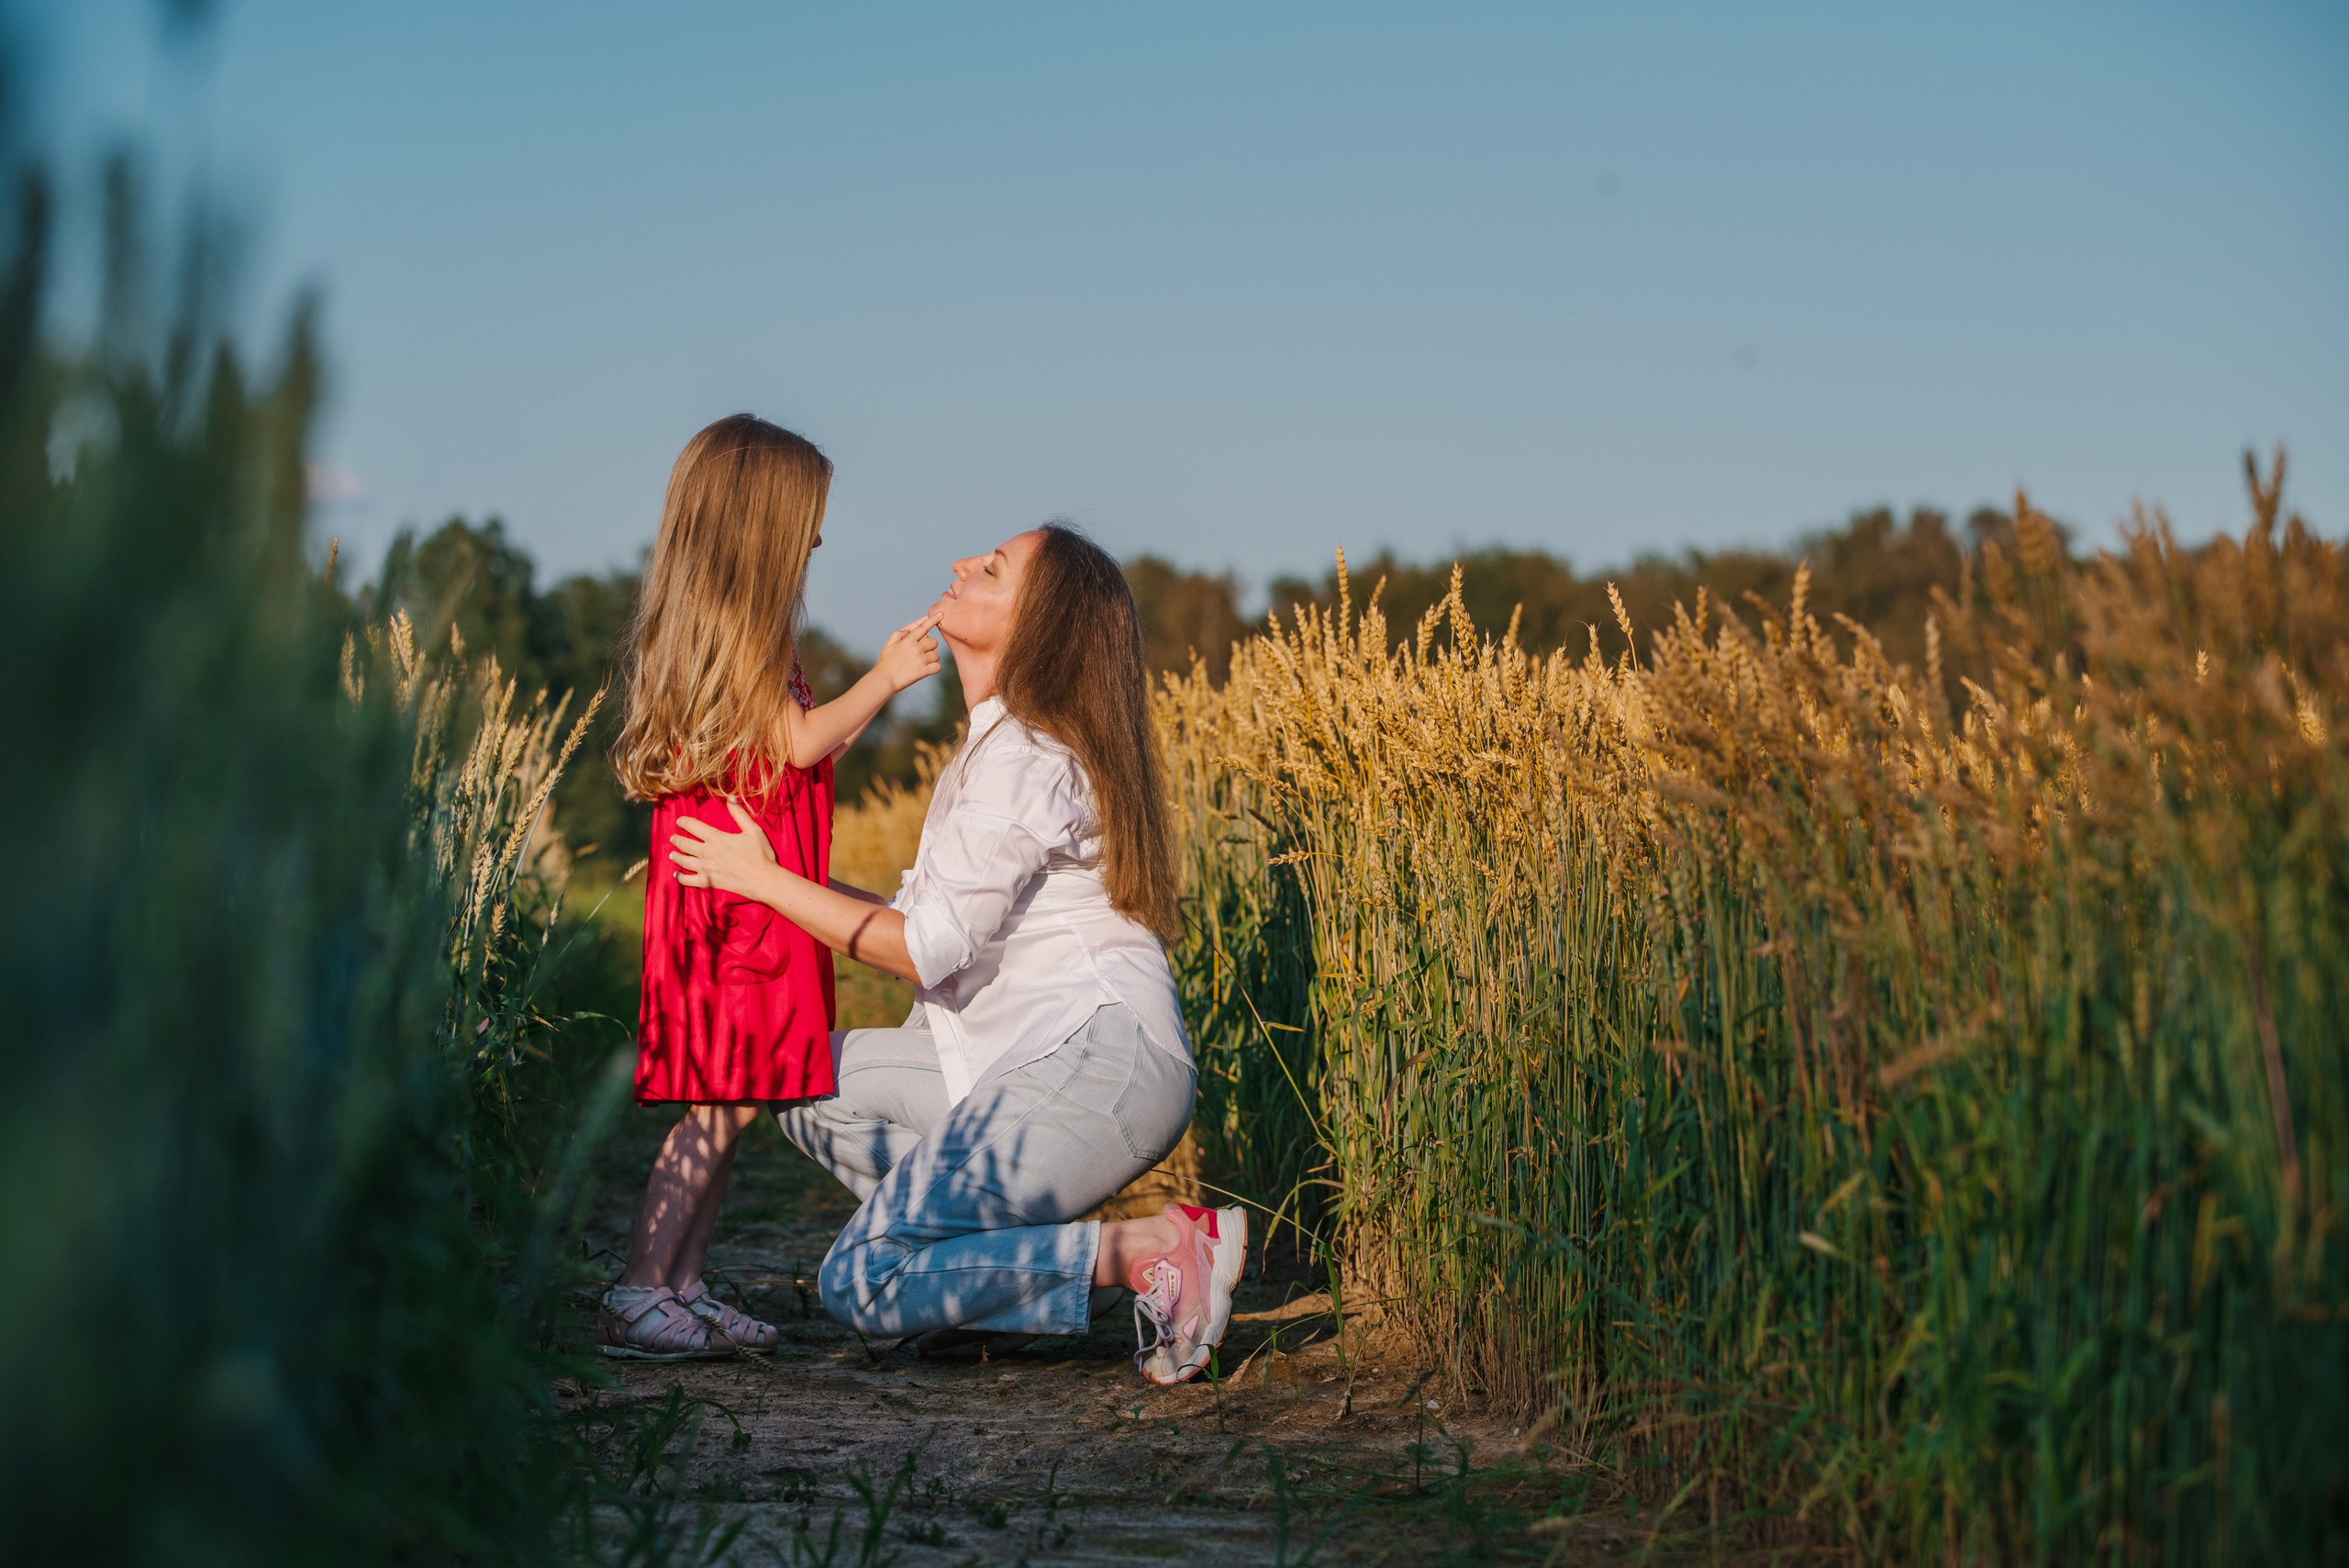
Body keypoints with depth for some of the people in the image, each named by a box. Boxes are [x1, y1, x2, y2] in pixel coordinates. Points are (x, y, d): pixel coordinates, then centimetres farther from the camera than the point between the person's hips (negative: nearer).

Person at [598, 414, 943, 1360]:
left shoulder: (706, 629, 17)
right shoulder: (738, 633, -13)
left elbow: (795, 751, 20)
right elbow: (799, 742, -14)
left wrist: (880, 684, 21)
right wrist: (882, 681, -2)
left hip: (735, 899, 10)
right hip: (736, 896, -10)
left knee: (724, 1103, 10)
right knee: (725, 1100, -10)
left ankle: (683, 1290, 13)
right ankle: (636, 1299, -8)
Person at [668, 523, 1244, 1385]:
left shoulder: (1024, 759, -14)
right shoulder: (1002, 747, 17)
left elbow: (928, 949, -13)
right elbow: (949, 925, 17)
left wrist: (764, 878, -5)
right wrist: (794, 876, 17)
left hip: (1099, 1065, -10)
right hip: (1045, 1058, 10)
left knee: (859, 1283, -12)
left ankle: (1142, 1254, -13)